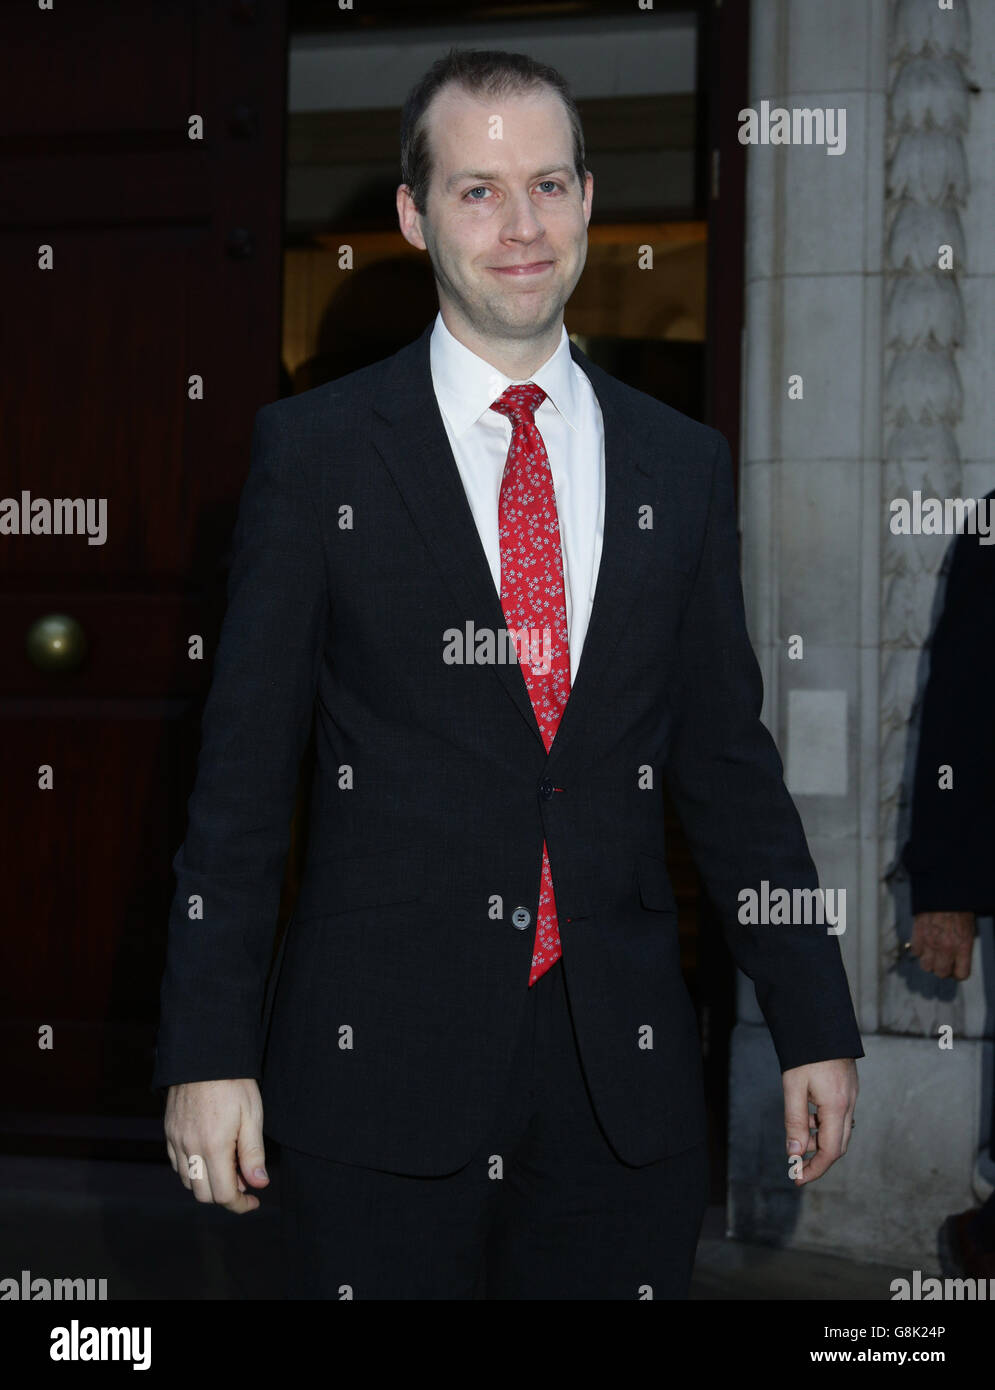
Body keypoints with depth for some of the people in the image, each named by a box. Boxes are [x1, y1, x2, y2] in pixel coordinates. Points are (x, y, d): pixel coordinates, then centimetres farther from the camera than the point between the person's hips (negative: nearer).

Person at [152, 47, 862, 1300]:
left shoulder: (680, 463, 9)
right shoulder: (315, 451, 0)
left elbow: (728, 763, 11)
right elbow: (242, 764, -2)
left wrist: (814, 1025, 9)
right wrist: (207, 1049, -7)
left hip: (625, 1070, 3)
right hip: (379, 1069, -2)